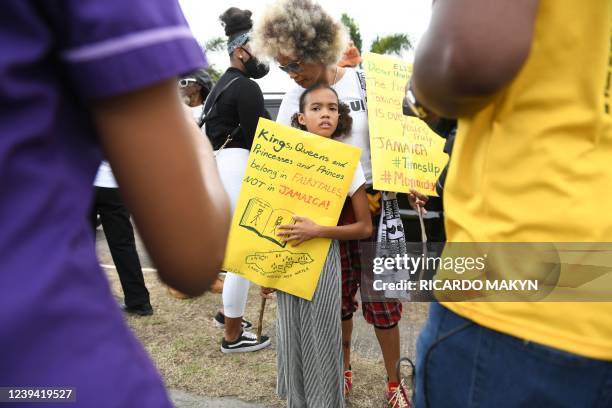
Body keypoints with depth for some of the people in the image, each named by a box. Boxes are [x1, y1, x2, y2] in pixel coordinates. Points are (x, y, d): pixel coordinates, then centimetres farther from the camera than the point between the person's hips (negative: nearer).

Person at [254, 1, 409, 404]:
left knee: (381, 301, 3)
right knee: (337, 301, 11)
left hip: (372, 205, -2)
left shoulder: (364, 82, -3)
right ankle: (344, 371, 35)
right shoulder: (293, 100, 3)